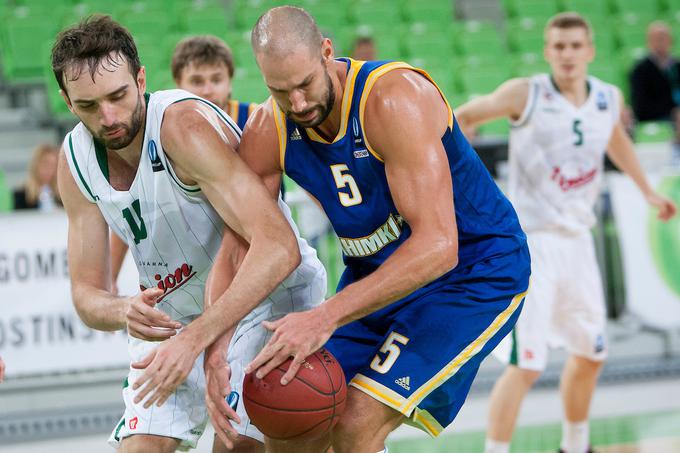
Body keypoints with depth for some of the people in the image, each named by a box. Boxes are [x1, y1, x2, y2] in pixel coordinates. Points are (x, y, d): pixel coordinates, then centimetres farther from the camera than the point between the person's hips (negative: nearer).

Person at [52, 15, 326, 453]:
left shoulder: (185, 125, -30)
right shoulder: (75, 161, -9)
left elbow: (278, 247, -39)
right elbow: (86, 293, -5)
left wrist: (197, 337, -46)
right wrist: (123, 312, -30)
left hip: (269, 291, -6)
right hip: (171, 313, 6)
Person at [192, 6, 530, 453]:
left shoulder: (394, 100, -30)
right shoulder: (268, 132, -10)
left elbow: (437, 246, -36)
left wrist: (327, 316, -41)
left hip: (476, 270, -7)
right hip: (377, 271, 7)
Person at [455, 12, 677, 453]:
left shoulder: (609, 98, 4)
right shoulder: (525, 95, -11)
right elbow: (463, 118, -1)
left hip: (577, 239, 7)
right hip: (531, 240, -6)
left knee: (590, 354, 19)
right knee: (526, 364, -17)